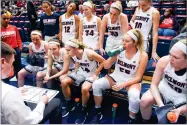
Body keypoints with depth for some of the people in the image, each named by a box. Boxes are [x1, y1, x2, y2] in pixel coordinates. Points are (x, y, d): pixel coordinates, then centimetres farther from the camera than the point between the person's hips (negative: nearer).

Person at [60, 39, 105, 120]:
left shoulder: (89, 53, -29)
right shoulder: (74, 55, -9)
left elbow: (103, 61, -18)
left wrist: (96, 74, -16)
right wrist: (75, 71, 2)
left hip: (91, 74, -6)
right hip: (81, 72, 7)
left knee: (84, 89, -35)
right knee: (64, 82, -11)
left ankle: (84, 110, -6)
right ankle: (69, 104, 11)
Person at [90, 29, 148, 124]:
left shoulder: (142, 55, -14)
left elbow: (138, 77, -12)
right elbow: (106, 66, -1)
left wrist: (123, 84, -24)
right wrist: (113, 56, -18)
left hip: (131, 81, -3)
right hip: (115, 78, 4)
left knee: (134, 95, -36)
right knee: (96, 84, -18)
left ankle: (132, 120, -7)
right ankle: (98, 112, 2)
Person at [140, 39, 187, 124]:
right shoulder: (164, 61, -24)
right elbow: (154, 84, -15)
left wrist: (180, 110, -36)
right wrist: (161, 104, -29)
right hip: (164, 90, 1)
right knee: (145, 100, -22)